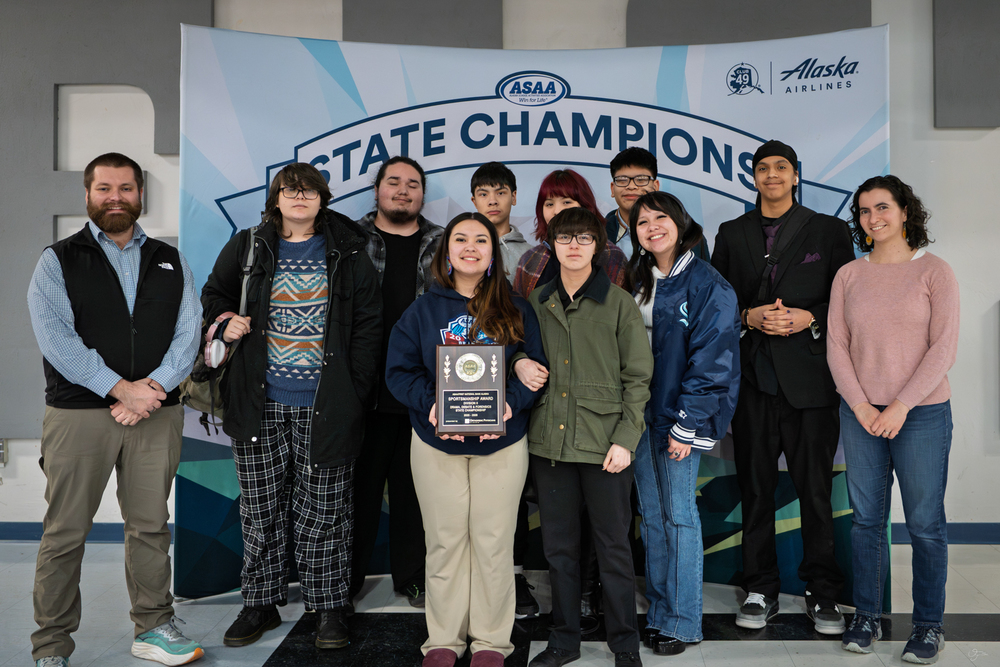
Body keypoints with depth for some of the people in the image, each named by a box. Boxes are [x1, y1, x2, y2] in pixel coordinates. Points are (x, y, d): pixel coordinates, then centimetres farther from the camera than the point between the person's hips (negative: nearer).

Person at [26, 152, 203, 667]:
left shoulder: (170, 261, 13)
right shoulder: (58, 261, 4)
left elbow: (188, 332, 4)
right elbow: (56, 337, -9)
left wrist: (155, 385, -12)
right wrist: (121, 388, -16)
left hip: (157, 413, 3)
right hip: (78, 413, -2)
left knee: (150, 526, 10)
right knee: (65, 534, 4)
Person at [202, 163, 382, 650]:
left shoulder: (348, 255, 3)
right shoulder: (247, 249, 8)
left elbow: (368, 324, 1)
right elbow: (214, 294, 22)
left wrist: (354, 392, -7)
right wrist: (226, 319, -2)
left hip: (325, 407, -2)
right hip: (259, 405, 2)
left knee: (323, 510, 6)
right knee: (261, 508, 11)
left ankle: (329, 606, 19)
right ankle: (260, 603, 26)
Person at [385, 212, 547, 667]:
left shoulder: (516, 311, 3)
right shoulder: (423, 309, 4)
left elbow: (535, 367, 0)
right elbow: (400, 369, -1)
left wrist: (511, 404, -18)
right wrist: (431, 405, -18)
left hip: (502, 444, 0)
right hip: (436, 444, 1)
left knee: (493, 543, 7)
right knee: (444, 542, 9)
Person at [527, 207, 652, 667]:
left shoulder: (619, 304, -1)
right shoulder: (536, 303, 9)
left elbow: (638, 378, -2)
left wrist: (625, 439, -9)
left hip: (604, 444, -3)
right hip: (549, 440, 3)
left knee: (613, 546, 7)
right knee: (558, 546, 13)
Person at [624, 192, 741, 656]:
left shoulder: (707, 284, -10)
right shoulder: (638, 281, 12)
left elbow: (710, 358, -14)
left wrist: (685, 425, -17)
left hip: (680, 415, -6)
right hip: (641, 412, 6)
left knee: (679, 514, 1)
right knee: (651, 514, 11)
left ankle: (682, 622, 14)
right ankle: (658, 613, 24)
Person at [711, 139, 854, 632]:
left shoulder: (829, 230, 9)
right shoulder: (731, 234, 14)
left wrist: (808, 318, -10)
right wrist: (749, 316, -6)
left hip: (809, 376, -1)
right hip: (752, 376, 2)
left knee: (815, 488, 2)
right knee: (754, 486, 6)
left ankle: (822, 593, 17)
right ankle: (760, 591, 18)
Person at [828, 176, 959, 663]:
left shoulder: (934, 271, 0)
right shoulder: (848, 276, 7)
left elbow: (943, 348, -6)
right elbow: (836, 347, 4)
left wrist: (901, 405, -13)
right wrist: (860, 405, -6)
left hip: (921, 412, -2)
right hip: (860, 413, 3)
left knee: (925, 522, 4)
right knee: (866, 518, 8)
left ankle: (929, 624, 18)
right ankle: (867, 617, 20)